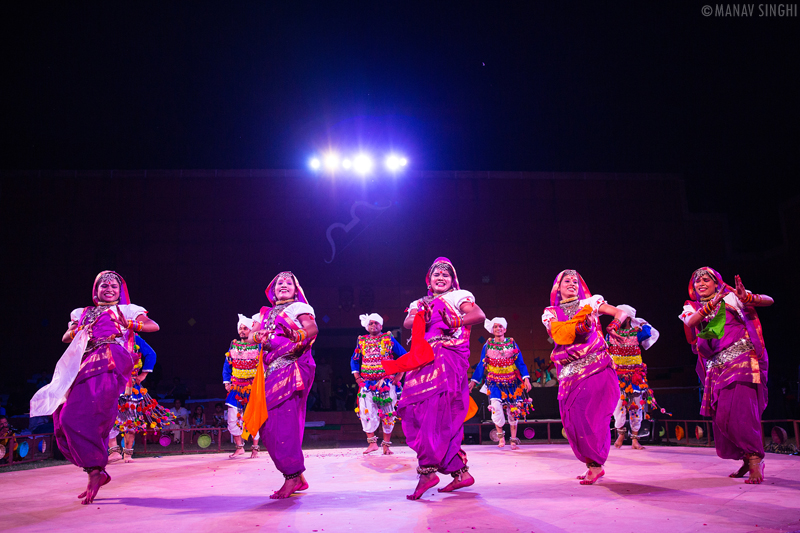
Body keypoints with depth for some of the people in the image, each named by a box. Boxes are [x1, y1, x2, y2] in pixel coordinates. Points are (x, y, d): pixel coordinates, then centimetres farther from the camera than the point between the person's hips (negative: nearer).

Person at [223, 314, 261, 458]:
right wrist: (226, 381, 5)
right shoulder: (233, 345, 8)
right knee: (232, 417, -2)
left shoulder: (258, 346, -3)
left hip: (253, 388, -3)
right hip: (236, 387, 3)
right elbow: (227, 365, 14)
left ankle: (255, 448, 15)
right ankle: (239, 447, 13)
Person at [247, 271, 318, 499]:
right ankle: (297, 478, 11)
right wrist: (259, 336, -13)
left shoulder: (299, 307, 5)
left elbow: (312, 328, -12)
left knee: (284, 420, -15)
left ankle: (293, 476, -8)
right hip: (271, 373, 7)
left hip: (293, 369, -7)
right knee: (268, 426, 3)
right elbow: (252, 334, 10)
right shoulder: (265, 313, 24)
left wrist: (299, 338, -31)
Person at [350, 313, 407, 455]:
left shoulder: (389, 339, 4)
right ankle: (371, 442, 0)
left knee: (387, 414, 1)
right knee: (366, 412, -10)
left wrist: (399, 375, -2)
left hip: (387, 383, -2)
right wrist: (357, 377, 7)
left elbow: (404, 356, 5)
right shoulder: (361, 341, 11)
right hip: (367, 383, 2)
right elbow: (354, 360, 19)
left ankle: (386, 445, 10)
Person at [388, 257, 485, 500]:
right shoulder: (421, 303, 26)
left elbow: (480, 315, -5)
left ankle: (428, 470, -20)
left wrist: (456, 321, -18)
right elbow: (408, 321, 7)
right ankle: (461, 472, 6)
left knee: (434, 410, -19)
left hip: (449, 359, -5)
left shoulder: (459, 297, 12)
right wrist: (420, 318, -14)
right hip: (425, 360, 6)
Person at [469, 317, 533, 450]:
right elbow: (481, 365, 8)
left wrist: (526, 378, -9)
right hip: (494, 382, -1)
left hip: (511, 382, 1)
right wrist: (474, 381, 5)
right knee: (495, 405, -19)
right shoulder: (488, 345, 4)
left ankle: (513, 440, 17)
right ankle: (500, 435, 1)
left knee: (513, 410, 3)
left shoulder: (512, 344, 4)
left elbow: (520, 363, 2)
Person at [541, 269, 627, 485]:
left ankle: (596, 464, 1)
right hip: (570, 373, 2)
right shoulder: (550, 313, 13)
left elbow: (621, 313, 7)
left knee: (592, 415, -11)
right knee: (573, 418, -3)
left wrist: (613, 326, -13)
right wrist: (581, 325, -19)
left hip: (597, 367, -2)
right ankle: (593, 463, 13)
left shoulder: (590, 303, 11)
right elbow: (558, 334, -5)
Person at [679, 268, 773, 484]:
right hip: (716, 367, 5)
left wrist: (747, 298, -20)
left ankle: (755, 458, -9)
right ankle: (747, 459, 15)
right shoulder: (693, 308, 14)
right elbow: (690, 322, -9)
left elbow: (768, 300, 0)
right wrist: (711, 304, -21)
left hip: (741, 360, -5)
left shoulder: (730, 297, 5)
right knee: (721, 415, 2)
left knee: (739, 409, -18)